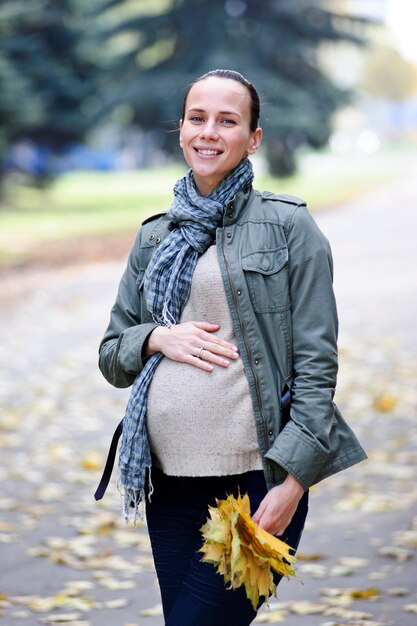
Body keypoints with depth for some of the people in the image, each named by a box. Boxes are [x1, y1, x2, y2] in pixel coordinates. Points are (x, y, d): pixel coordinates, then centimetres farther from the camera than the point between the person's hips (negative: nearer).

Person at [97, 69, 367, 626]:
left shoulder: (288, 226, 0)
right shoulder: (155, 237, 14)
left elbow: (316, 364, -5)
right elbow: (111, 355, 17)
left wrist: (293, 480, -13)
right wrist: (156, 338, -5)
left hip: (256, 481, -5)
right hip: (169, 481, 5)